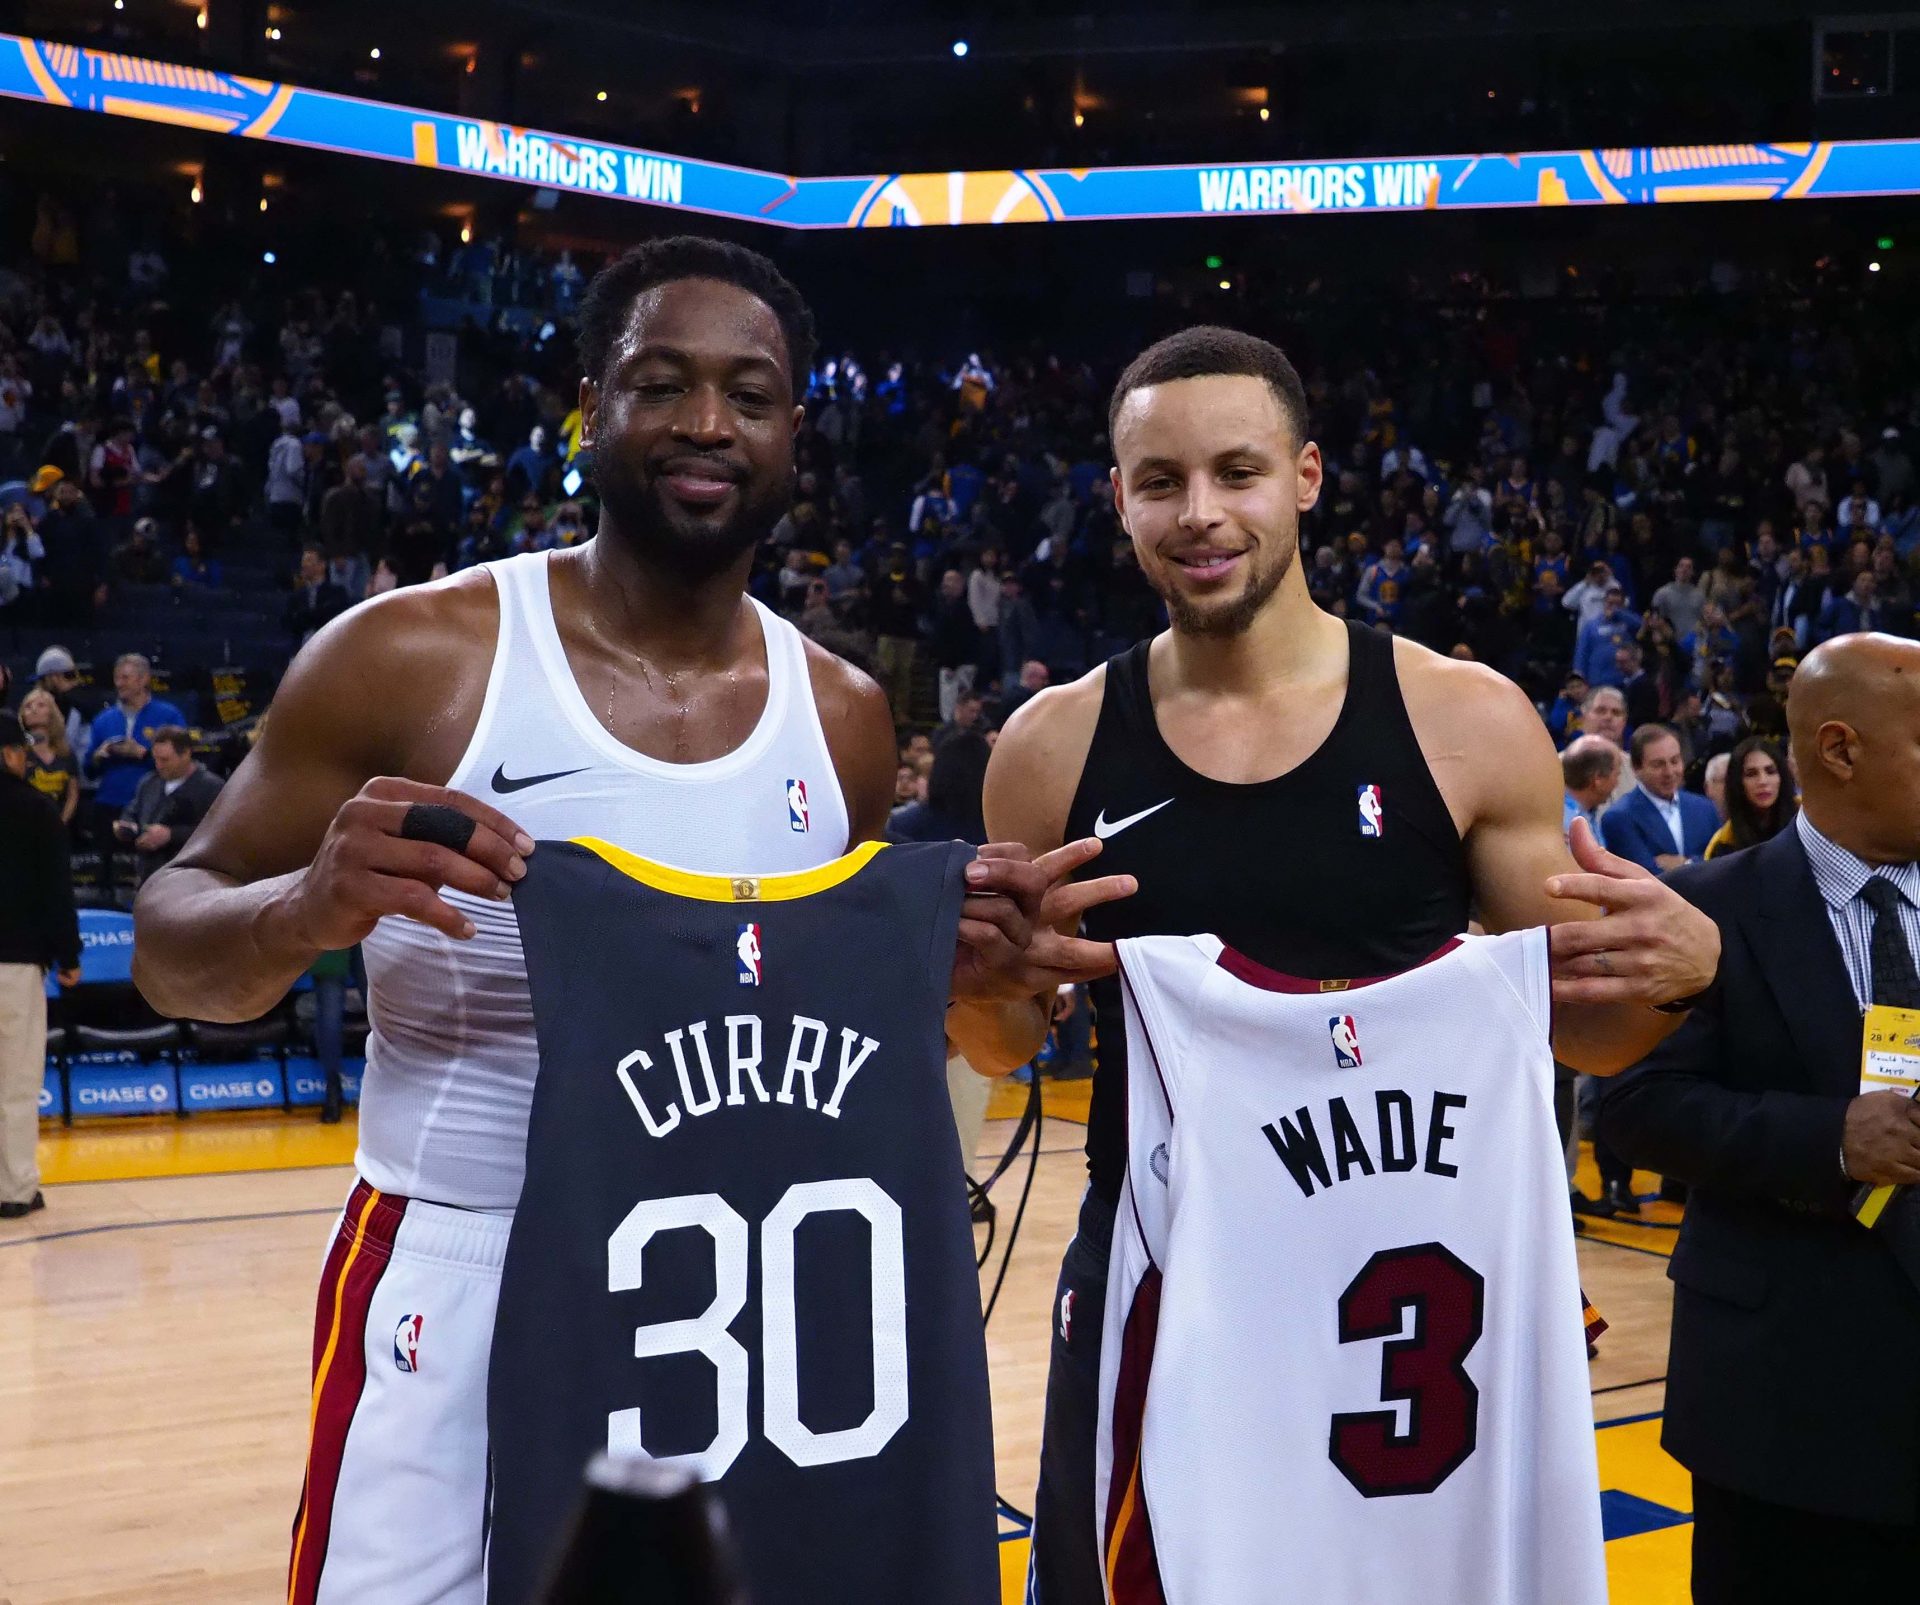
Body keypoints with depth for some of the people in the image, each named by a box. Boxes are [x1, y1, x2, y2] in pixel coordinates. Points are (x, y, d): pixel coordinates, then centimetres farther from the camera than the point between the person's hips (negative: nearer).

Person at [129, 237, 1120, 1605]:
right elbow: (173, 947, -5)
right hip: (456, 1273, -3)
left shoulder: (844, 717, 2)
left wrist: (945, 971, -7)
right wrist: (310, 909, -26)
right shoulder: (413, 658, -10)